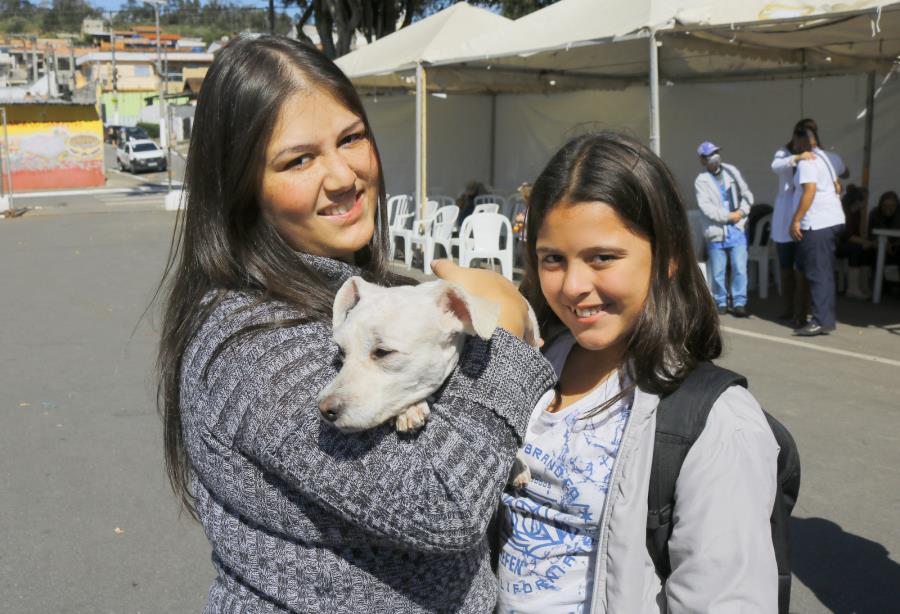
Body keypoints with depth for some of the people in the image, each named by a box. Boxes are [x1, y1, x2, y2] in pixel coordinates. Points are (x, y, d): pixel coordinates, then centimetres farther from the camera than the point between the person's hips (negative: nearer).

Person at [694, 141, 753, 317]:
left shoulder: (731, 171, 9)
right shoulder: (701, 181, -3)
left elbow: (746, 194, 10)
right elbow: (706, 207, -12)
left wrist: (741, 211, -6)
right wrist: (728, 216, -15)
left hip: (737, 231, 2)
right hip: (716, 233, -2)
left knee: (740, 269, -3)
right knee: (717, 273, 6)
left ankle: (739, 303, 6)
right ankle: (721, 303, 22)